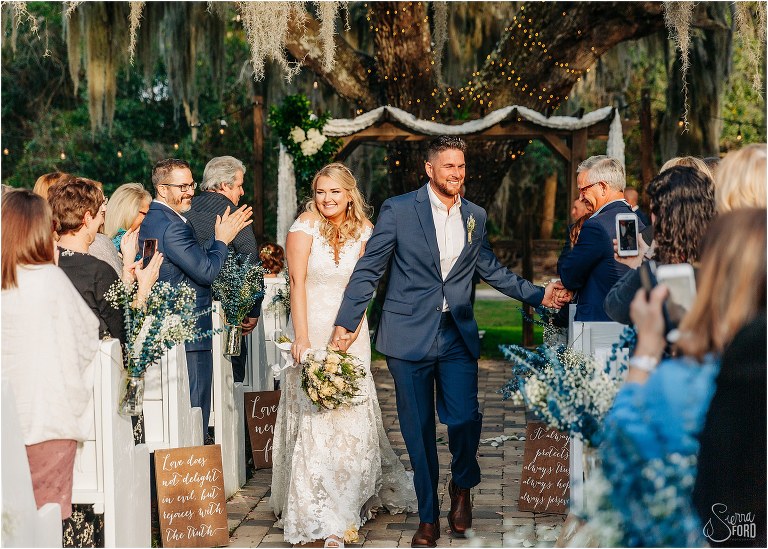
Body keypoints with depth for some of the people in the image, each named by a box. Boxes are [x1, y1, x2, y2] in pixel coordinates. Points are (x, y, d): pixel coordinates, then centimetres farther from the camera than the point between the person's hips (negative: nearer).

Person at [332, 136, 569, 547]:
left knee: (465, 419, -8)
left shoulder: (476, 217, 10)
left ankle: (462, 486, 23)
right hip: (409, 336, -2)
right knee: (418, 430, 5)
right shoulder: (398, 210, -4)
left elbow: (492, 270, 17)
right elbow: (368, 270, -2)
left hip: (457, 336, 3)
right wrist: (346, 322, -6)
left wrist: (539, 295, 9)